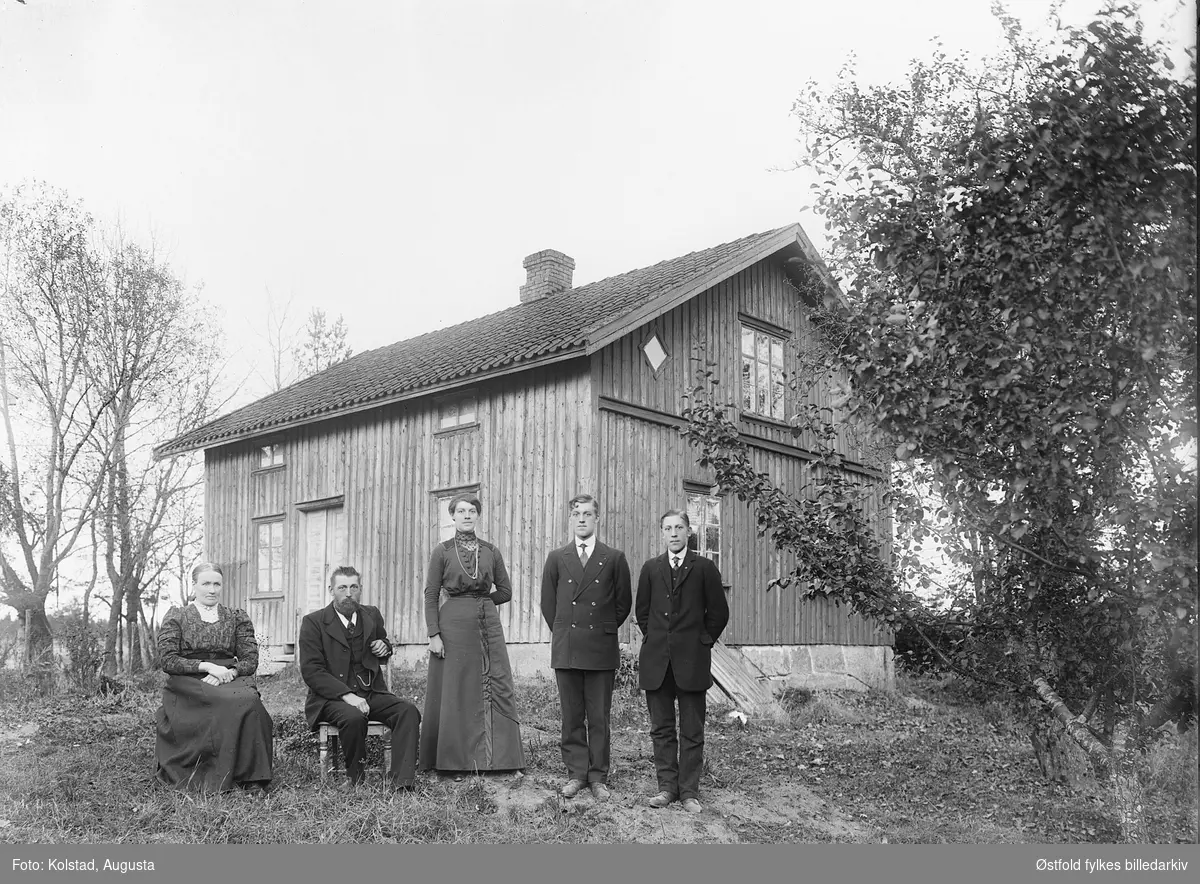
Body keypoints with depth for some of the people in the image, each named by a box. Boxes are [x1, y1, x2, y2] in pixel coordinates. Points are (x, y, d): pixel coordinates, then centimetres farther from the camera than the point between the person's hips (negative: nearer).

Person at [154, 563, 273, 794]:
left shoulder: (237, 617, 16)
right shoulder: (176, 617, 10)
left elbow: (250, 660, 8)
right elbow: (168, 660, -2)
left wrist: (226, 673, -13)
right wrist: (207, 666, -15)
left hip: (230, 680, 2)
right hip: (188, 684, -2)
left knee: (250, 699, -34)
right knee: (238, 702, -34)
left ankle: (252, 778, -32)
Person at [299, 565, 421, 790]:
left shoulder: (372, 615, 12)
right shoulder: (313, 622, -3)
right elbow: (311, 671, -10)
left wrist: (385, 648, 4)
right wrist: (347, 695, -23)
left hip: (371, 693, 4)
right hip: (331, 697, -4)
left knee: (408, 711, -23)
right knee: (354, 717, -36)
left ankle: (403, 783, -28)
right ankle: (357, 780, -13)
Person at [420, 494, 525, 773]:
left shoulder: (491, 552, 9)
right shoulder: (442, 552, 3)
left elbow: (506, 591, 13)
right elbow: (431, 596, -1)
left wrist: (477, 600, 5)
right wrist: (434, 634, -9)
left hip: (489, 626, 2)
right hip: (453, 626, -2)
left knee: (498, 689, 0)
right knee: (455, 692, 1)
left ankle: (501, 758, 9)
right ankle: (454, 759, 12)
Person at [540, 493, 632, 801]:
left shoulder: (614, 559, 4)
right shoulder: (557, 559, 9)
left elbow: (623, 603, 9)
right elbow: (548, 603, 14)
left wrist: (605, 630, 10)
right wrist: (564, 632, 10)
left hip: (601, 650, -1)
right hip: (565, 650, 2)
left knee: (599, 718, 3)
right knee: (572, 717, 6)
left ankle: (598, 777, 13)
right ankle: (576, 774, 16)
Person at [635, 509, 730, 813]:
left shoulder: (704, 568, 2)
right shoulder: (651, 569, 10)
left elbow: (719, 612, 4)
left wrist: (703, 641, 2)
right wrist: (655, 640, 9)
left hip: (692, 660, -2)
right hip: (656, 660, 3)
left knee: (692, 731, 2)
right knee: (661, 728, 7)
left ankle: (689, 791, 10)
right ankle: (667, 786, 17)